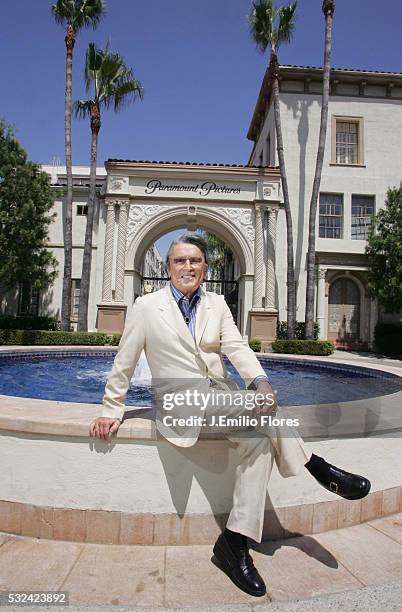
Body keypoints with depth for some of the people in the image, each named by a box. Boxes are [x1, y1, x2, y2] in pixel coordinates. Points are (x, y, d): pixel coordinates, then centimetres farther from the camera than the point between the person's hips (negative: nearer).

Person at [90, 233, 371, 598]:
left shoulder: (217, 304, 9)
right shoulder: (146, 307, -1)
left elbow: (236, 347, -5)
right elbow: (124, 364, 4)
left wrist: (260, 382, -24)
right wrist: (111, 410, 4)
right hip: (180, 404, -5)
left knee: (258, 440, -25)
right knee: (262, 411, -29)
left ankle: (236, 542, -14)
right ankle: (317, 466, -13)